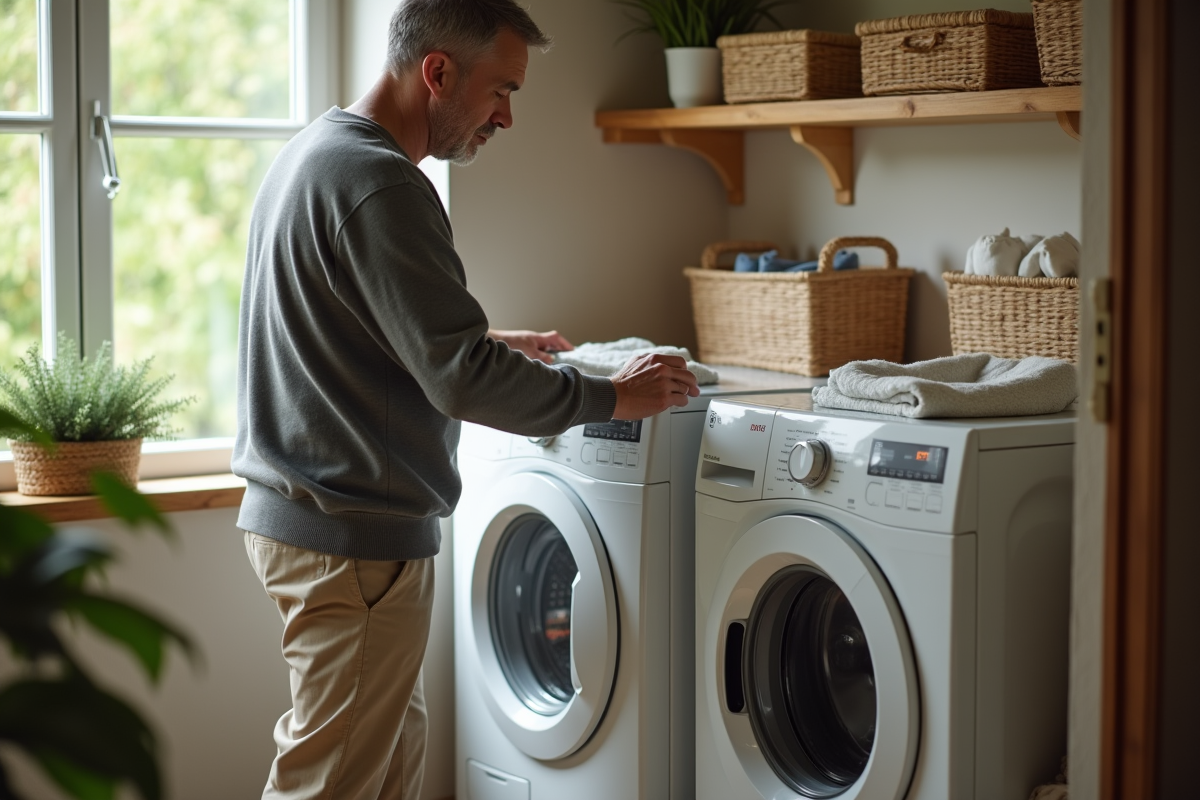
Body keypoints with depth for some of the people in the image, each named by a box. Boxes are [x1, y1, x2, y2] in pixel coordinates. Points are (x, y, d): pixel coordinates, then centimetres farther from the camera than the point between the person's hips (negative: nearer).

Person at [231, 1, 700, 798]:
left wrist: (489, 343, 20)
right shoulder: (380, 184, -21)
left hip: (301, 510, 10)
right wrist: (613, 396, -13)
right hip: (353, 534, -10)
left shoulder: (314, 152, 12)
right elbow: (462, 378, -24)